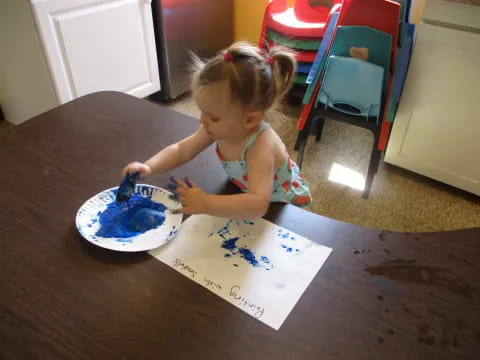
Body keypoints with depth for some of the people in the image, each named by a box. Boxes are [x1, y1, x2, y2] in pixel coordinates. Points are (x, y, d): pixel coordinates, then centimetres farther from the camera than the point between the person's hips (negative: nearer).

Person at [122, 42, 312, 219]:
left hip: (281, 203, -5)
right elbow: (181, 150, -9)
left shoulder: (261, 147, -42)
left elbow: (258, 205, -54)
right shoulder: (218, 127, -21)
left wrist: (204, 204, -56)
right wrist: (148, 167, -24)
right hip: (246, 193, 6)